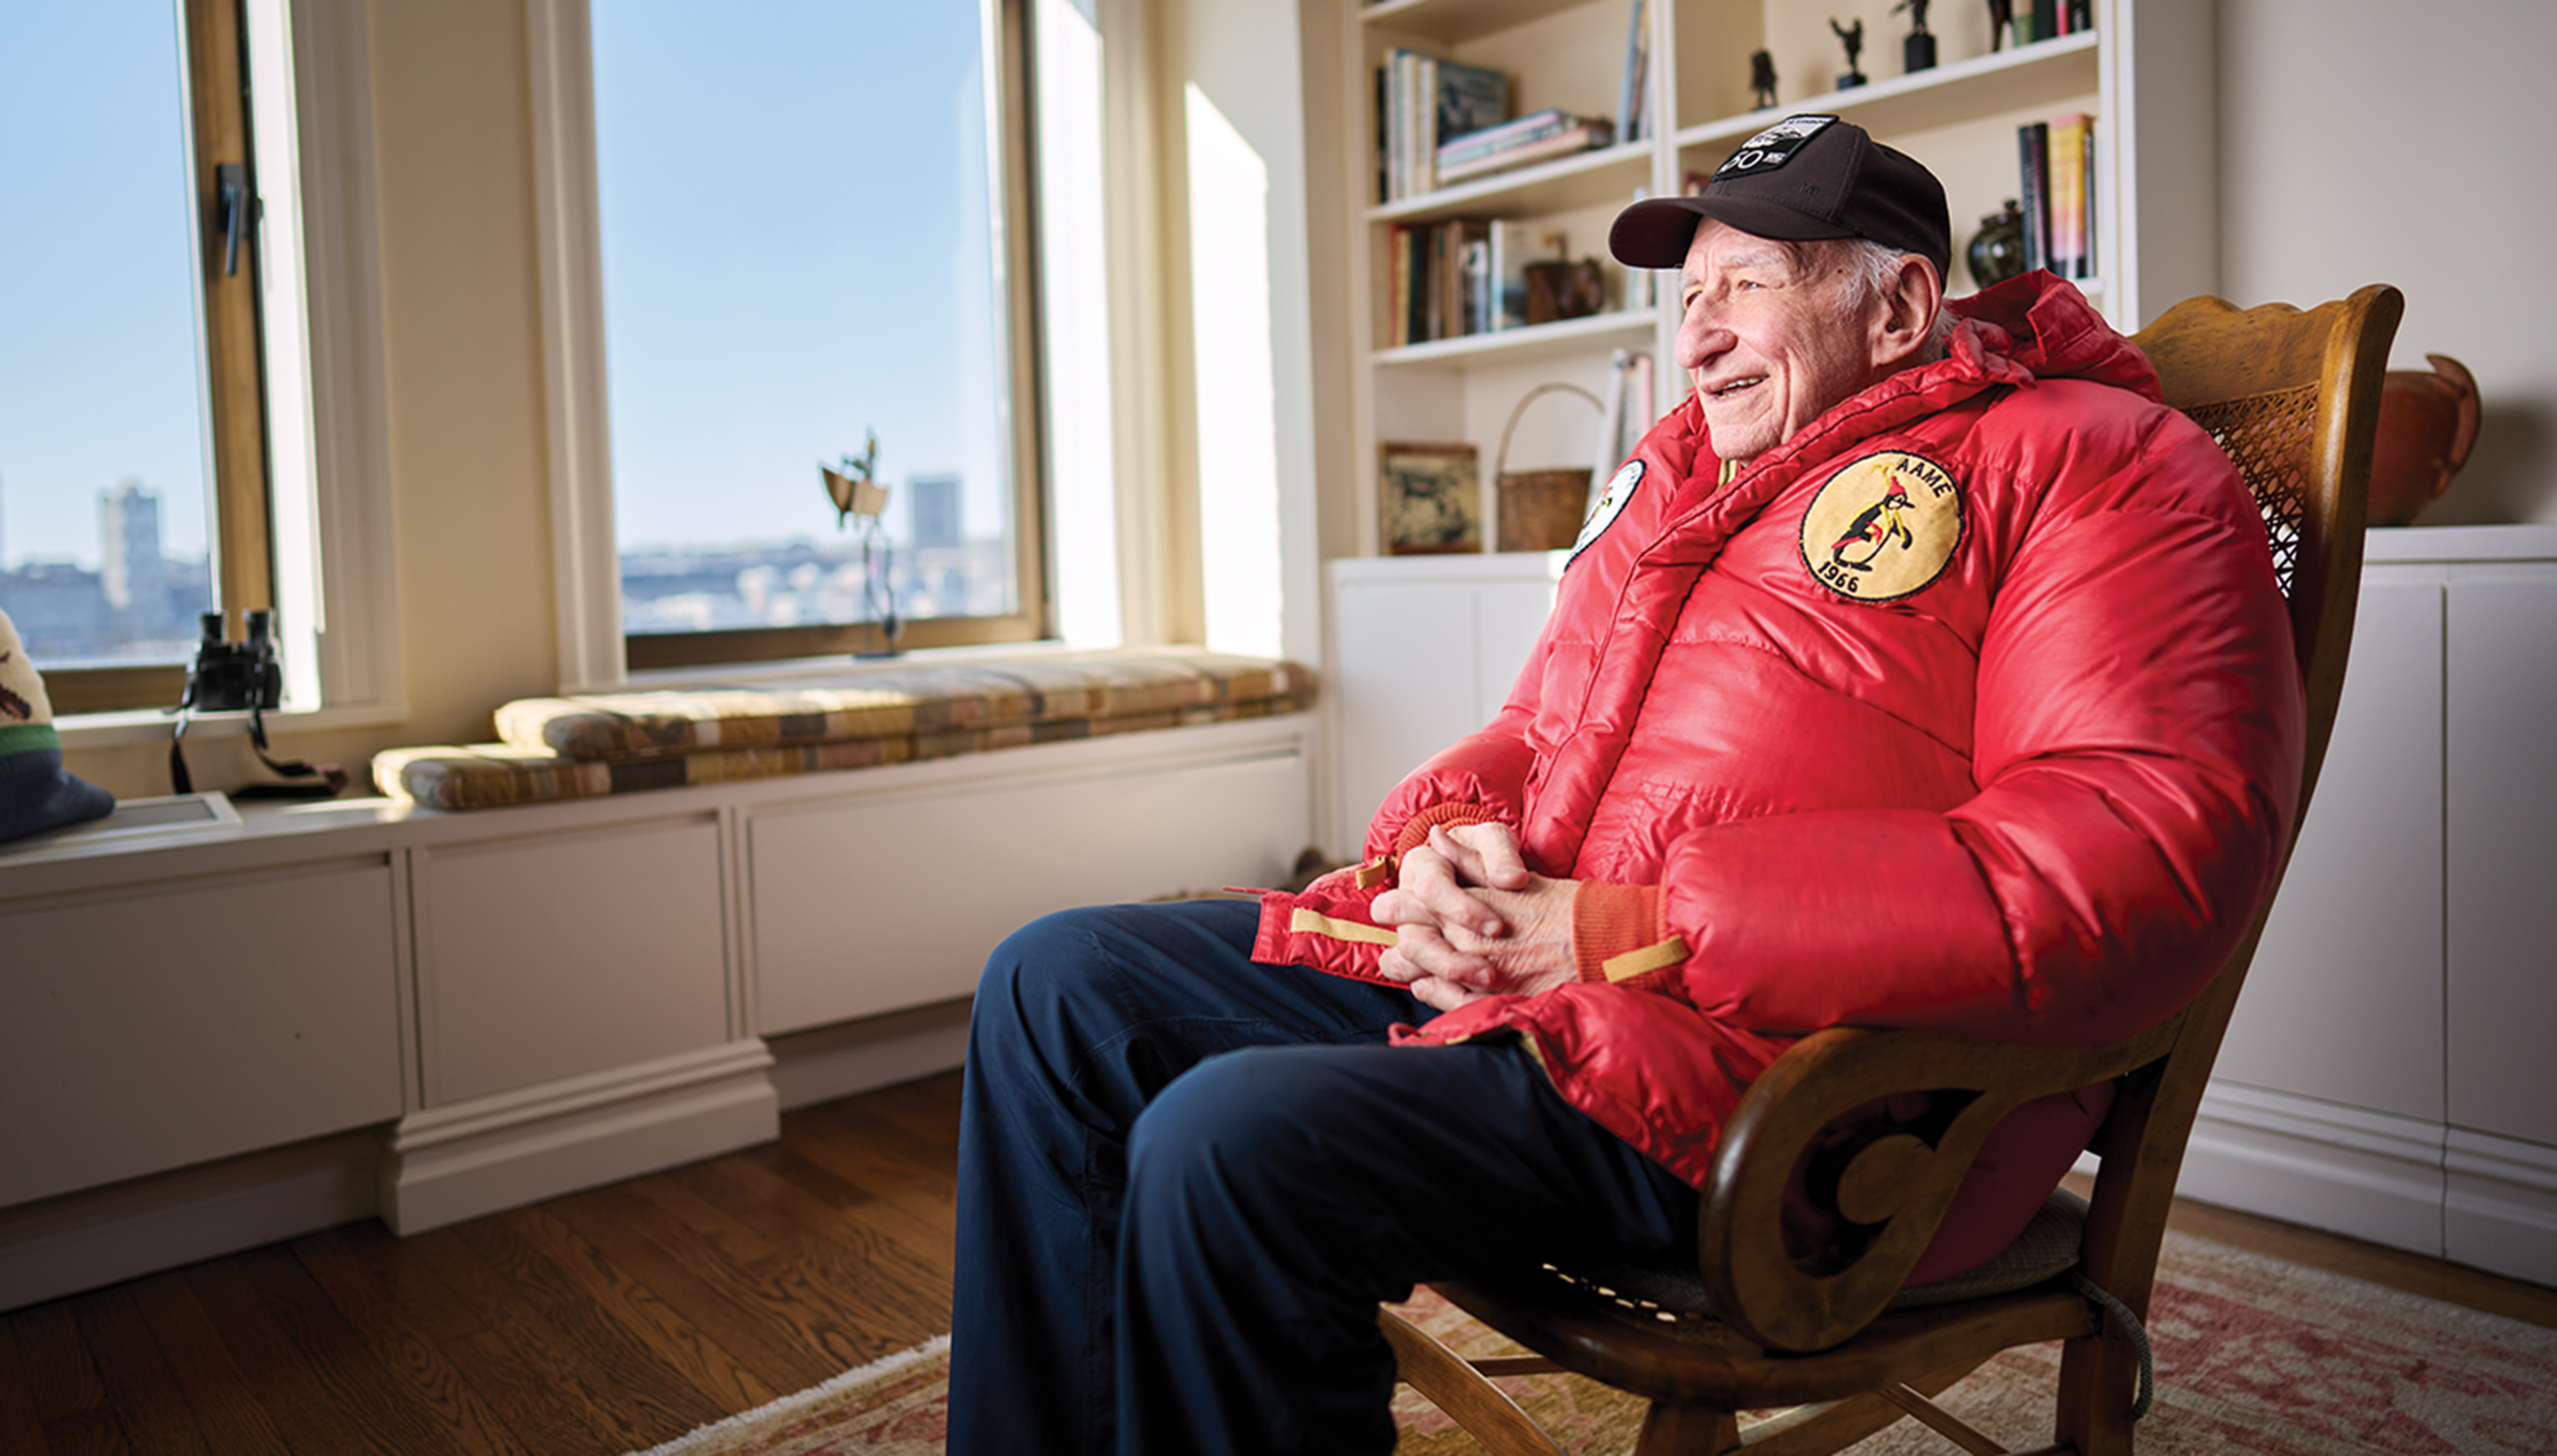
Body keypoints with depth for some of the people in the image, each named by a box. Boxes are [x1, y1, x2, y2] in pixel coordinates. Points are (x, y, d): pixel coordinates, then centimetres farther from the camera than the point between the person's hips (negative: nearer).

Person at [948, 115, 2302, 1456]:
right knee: (1061, 982, 3)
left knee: (1232, 1144, -29)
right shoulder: (1673, 475, 22)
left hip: (1779, 1081, -8)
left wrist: (1623, 931, -20)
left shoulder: (2088, 462, -2)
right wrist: (1446, 839, -1)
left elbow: (2141, 857, -18)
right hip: (1492, 966, 9)